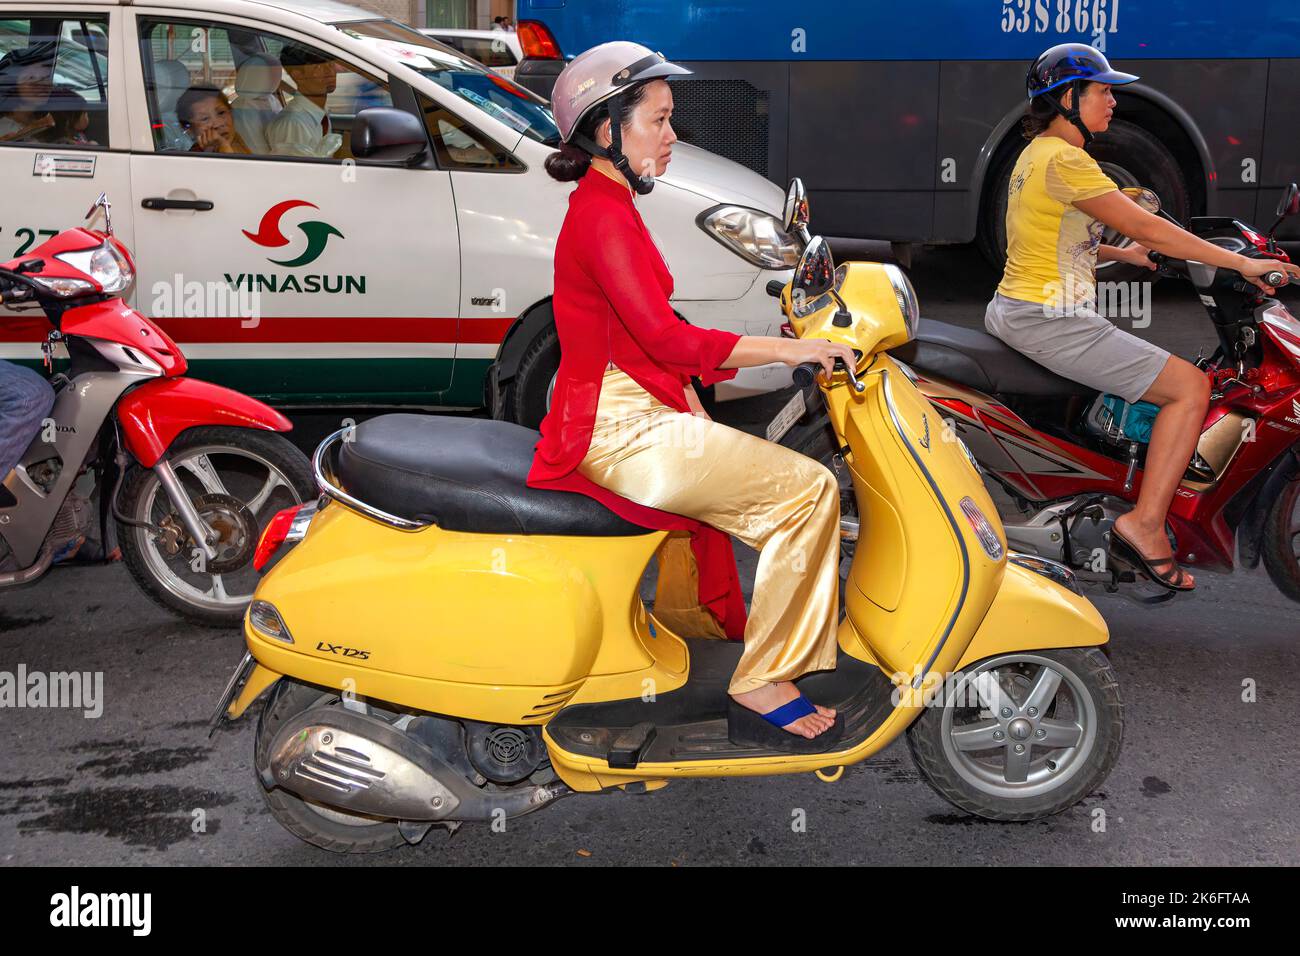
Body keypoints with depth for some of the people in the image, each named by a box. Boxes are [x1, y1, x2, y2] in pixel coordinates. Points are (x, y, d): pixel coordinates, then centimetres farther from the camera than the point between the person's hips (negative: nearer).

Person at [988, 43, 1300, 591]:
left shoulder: (1034, 154, 16)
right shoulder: (1064, 160, -16)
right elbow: (1142, 226, -19)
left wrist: (1122, 253, 15)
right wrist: (1241, 263, -14)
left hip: (1009, 309, 11)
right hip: (1050, 322, -11)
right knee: (1191, 386, -12)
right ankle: (1145, 523, -13)